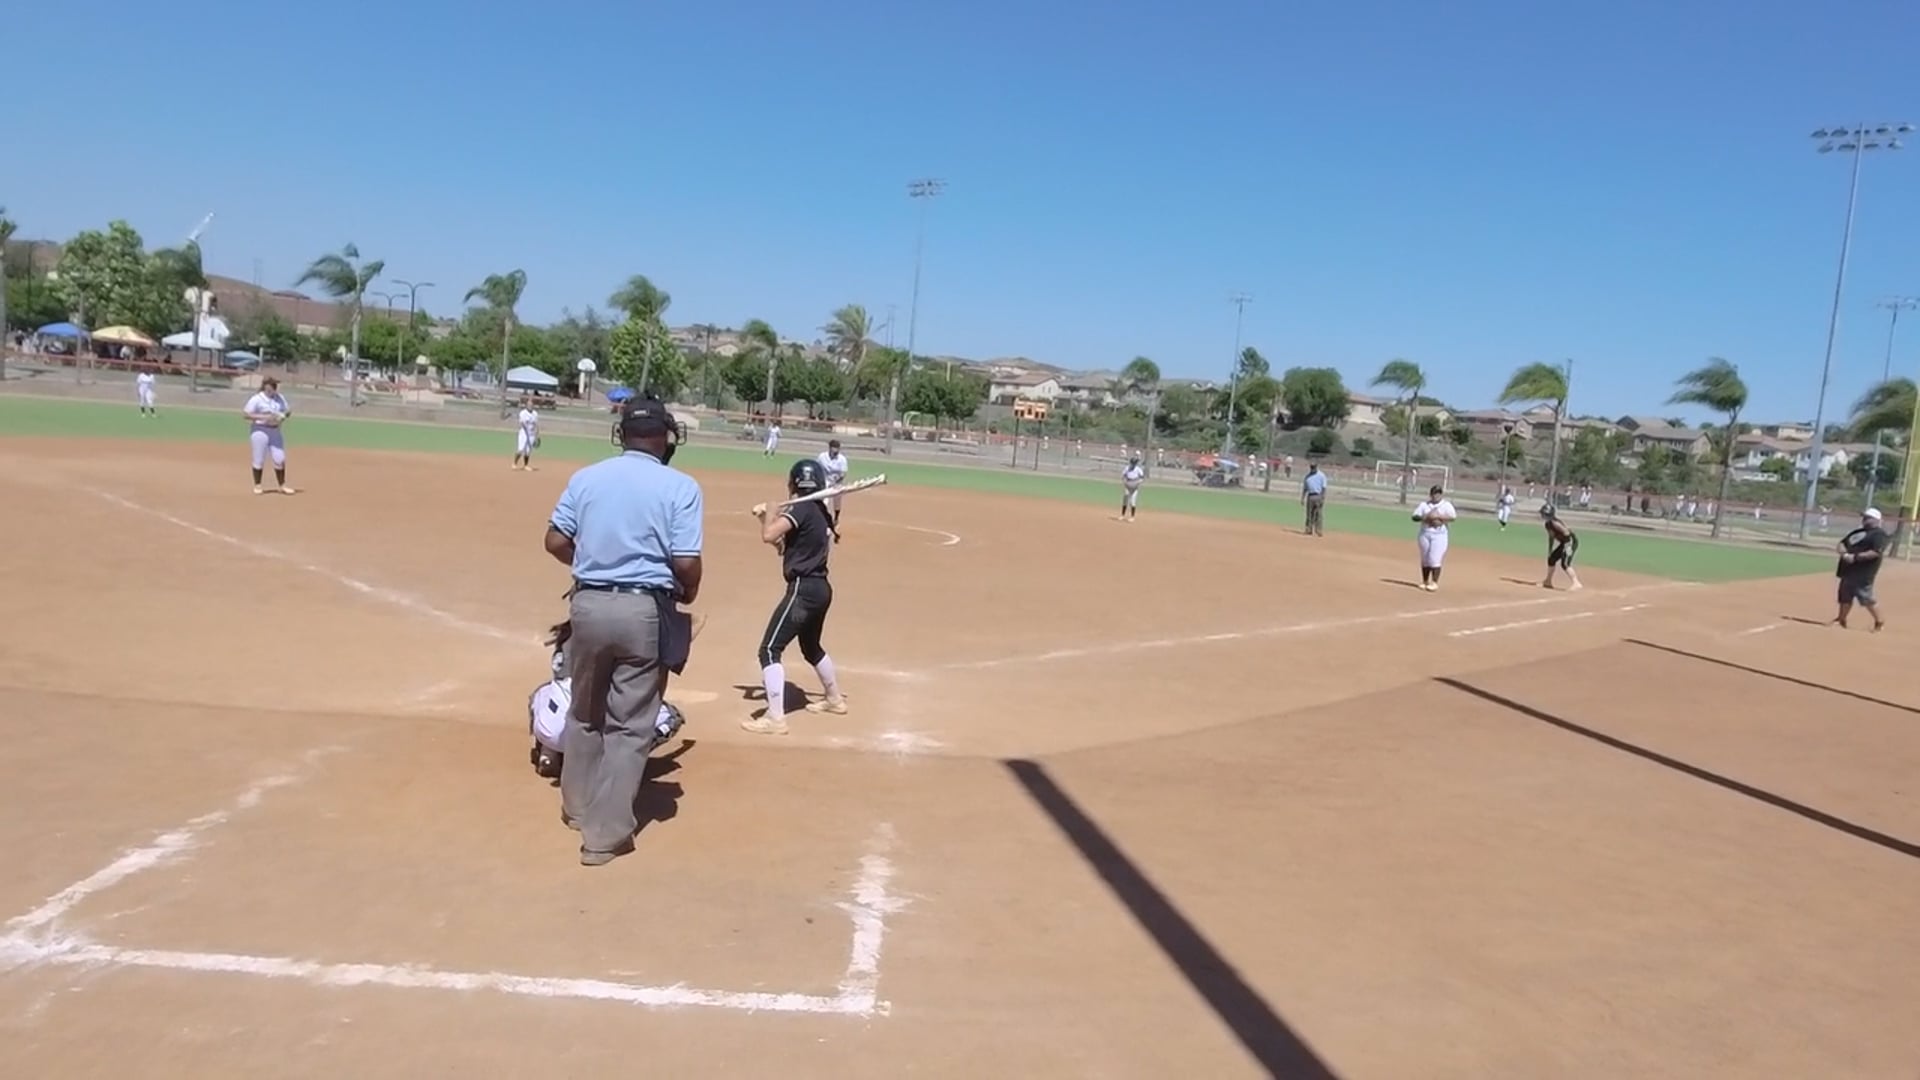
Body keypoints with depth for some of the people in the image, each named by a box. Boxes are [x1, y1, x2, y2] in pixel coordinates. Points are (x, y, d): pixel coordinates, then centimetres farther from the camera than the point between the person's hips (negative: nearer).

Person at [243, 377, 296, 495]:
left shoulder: (280, 398, 9)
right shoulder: (256, 399, -8)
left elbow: (287, 411, 16)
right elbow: (246, 414, -11)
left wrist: (286, 414, -8)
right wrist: (263, 417, -22)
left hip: (276, 431, 5)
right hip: (260, 430, -5)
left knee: (280, 459, 3)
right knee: (259, 459, 1)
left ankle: (281, 486, 14)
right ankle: (257, 485, 14)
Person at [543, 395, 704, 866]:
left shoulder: (586, 477, 4)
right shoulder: (680, 487, -7)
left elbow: (556, 542, 3)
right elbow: (686, 562, -14)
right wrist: (687, 595, 6)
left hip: (588, 604, 4)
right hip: (645, 611, -4)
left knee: (584, 712, 22)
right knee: (629, 725, 6)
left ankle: (578, 807, 39)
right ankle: (606, 834, 9)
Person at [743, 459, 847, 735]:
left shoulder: (800, 508, -13)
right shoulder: (819, 512, 13)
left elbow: (768, 536, -26)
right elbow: (786, 546, 19)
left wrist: (767, 515, -6)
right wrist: (769, 518, 7)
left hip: (803, 589, -10)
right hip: (820, 588, 10)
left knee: (769, 649, -10)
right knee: (811, 646, 29)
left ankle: (775, 718, -15)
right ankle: (836, 699, 44)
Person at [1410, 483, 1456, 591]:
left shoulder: (1447, 505, 2)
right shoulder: (1424, 505, 9)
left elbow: (1452, 517, -13)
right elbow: (1414, 516, 2)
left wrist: (1438, 517, -21)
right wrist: (1425, 517, -15)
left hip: (1439, 535, -3)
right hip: (1425, 534, 3)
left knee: (1435, 558, -11)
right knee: (1425, 559, 8)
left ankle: (1434, 583, -8)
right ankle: (1425, 581, 19)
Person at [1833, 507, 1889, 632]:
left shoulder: (1879, 534, -8)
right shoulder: (1858, 532, 19)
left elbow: (1876, 552, -21)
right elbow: (1842, 543, 16)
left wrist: (1855, 557, -22)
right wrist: (1845, 554, -6)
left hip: (1863, 573, -9)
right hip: (1849, 570, 9)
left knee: (1866, 598, -7)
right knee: (1845, 596, 14)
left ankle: (1879, 622, 7)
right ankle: (1841, 620, 24)